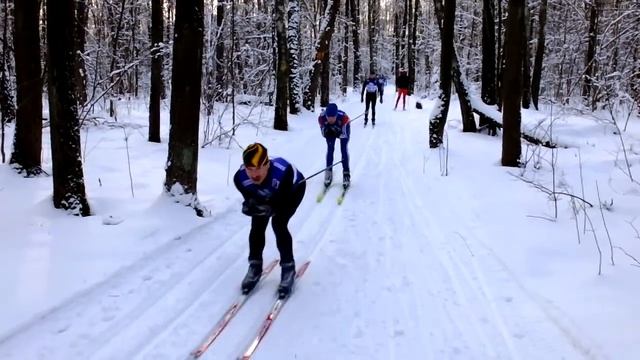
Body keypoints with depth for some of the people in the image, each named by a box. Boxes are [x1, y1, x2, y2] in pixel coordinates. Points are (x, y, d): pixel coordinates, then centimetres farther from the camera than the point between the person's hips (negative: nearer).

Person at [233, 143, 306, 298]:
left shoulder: (283, 172, -46)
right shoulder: (240, 177, -35)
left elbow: (283, 204, -33)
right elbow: (250, 198, -18)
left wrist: (269, 208, -49)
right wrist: (251, 205, -40)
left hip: (293, 189, -4)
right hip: (266, 195, 4)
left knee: (278, 224, -18)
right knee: (257, 225, -7)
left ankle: (288, 267, 0)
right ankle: (255, 266, 15)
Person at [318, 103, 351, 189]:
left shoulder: (343, 117, -42)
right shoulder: (321, 118, -36)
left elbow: (345, 134, -30)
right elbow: (324, 133, -23)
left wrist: (338, 134, -47)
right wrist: (327, 131, -43)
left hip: (343, 131, -2)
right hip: (330, 131, 2)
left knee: (344, 149, -12)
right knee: (330, 149, -7)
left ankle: (346, 173, -3)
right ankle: (329, 171, 7)